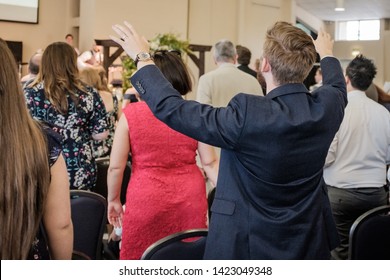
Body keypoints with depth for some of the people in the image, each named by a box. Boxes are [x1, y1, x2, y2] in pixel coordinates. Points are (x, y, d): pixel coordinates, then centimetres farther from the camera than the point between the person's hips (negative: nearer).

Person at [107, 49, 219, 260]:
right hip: (190, 201, 2)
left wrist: (113, 199, 11)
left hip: (146, 201, -2)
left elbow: (115, 166, -3)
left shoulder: (131, 113, -6)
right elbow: (210, 163, -3)